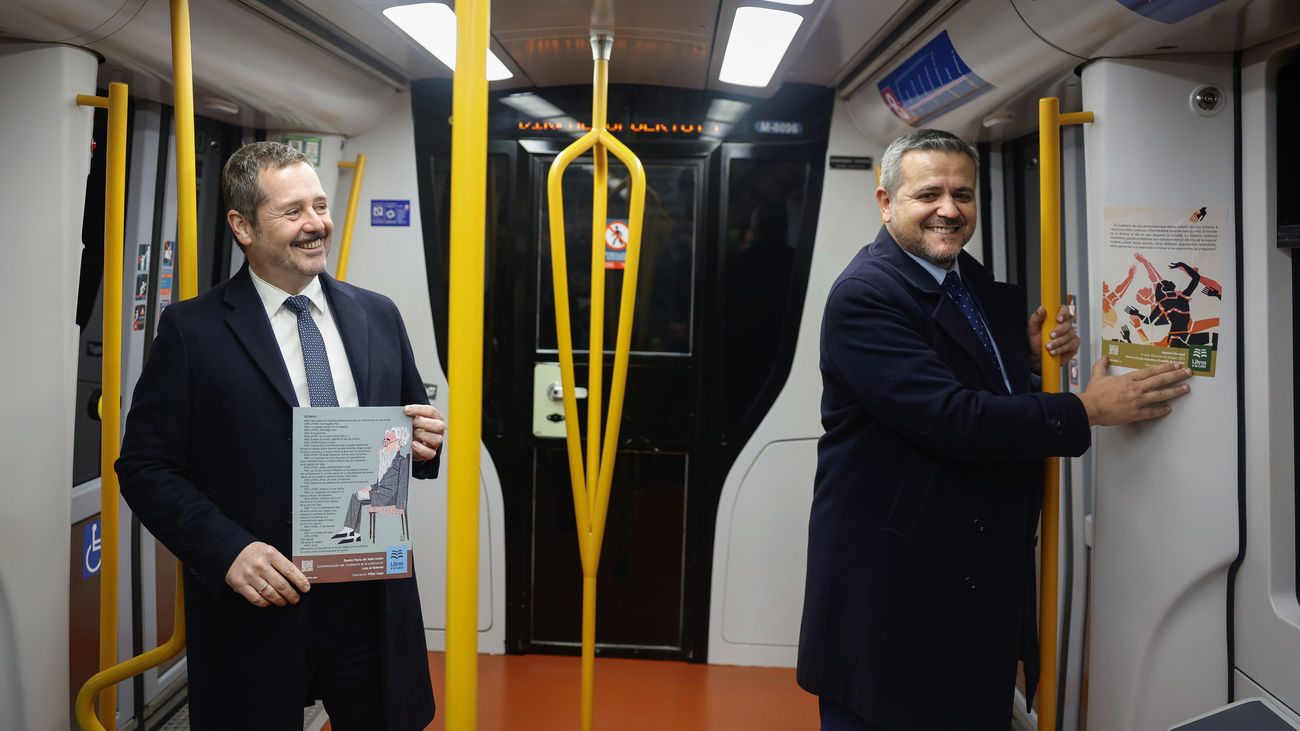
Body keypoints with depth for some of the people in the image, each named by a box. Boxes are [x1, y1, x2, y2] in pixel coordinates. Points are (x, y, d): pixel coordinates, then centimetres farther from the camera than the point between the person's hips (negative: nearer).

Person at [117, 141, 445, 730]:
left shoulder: (378, 315, 8)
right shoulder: (191, 329, -3)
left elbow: (411, 434, 15)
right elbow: (145, 467, -5)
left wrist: (423, 442, -8)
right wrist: (228, 551, -17)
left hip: (372, 600, 3)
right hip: (257, 610, -3)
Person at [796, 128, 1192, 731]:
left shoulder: (986, 288, 10)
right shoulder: (863, 295, -18)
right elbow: (950, 418, -26)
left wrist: (1033, 359, -3)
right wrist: (1087, 410, -18)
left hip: (990, 572, 8)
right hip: (891, 584, -8)